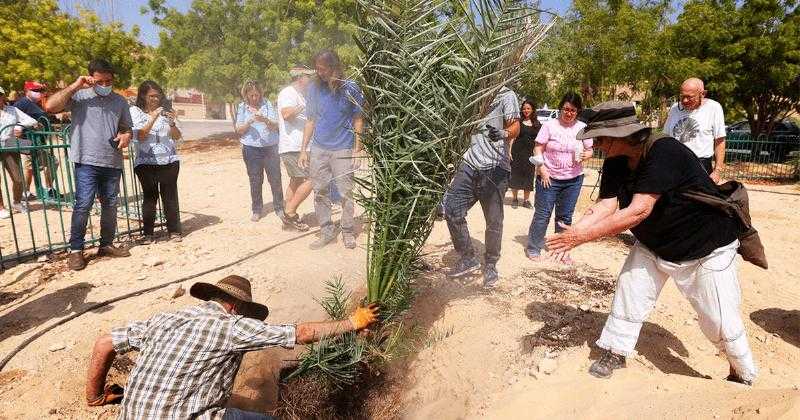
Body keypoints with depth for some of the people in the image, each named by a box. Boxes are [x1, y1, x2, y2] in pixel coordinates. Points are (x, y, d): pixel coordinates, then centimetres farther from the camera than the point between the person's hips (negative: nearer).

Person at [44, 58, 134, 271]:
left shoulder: (120, 101, 13)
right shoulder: (79, 96, 1)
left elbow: (127, 127, 21)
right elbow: (50, 106, -12)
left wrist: (126, 136, -2)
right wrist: (75, 86, -11)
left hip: (113, 162, 4)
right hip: (87, 161, -4)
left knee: (110, 205, 10)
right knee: (83, 205, -8)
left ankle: (106, 244, 23)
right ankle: (76, 250, 2)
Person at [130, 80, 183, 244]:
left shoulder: (164, 111, 11)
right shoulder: (135, 111, 4)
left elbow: (177, 136, 9)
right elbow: (139, 135, -8)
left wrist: (172, 122, -9)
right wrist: (153, 118, -16)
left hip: (169, 161, 2)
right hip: (146, 162, -2)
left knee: (170, 196, 2)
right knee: (150, 196, -3)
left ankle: (174, 230, 10)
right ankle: (148, 233, 6)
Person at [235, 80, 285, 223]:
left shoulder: (267, 104, 1)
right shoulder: (242, 108, 6)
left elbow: (276, 126, -4)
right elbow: (239, 130, 4)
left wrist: (265, 120, -25)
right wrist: (249, 122, -15)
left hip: (271, 147, -1)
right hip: (251, 149, 1)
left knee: (275, 179, 1)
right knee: (255, 181, 6)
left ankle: (279, 208, 13)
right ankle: (257, 210, 18)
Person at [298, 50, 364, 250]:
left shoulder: (350, 88, -3)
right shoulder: (314, 88, 6)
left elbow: (358, 120, 0)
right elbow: (310, 120, 11)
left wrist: (357, 151, -6)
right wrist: (303, 149, 8)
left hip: (343, 150, -3)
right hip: (318, 149, 4)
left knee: (346, 193, 0)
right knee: (320, 192, 6)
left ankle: (348, 232, 15)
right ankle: (326, 232, 17)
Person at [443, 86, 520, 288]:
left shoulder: (507, 96, 2)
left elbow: (515, 127, -11)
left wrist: (504, 133, -33)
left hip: (494, 167, -5)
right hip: (470, 163, 5)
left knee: (493, 221, 2)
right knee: (452, 209, -4)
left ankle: (490, 265, 19)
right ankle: (467, 258, 11)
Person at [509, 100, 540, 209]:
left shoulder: (537, 124, 8)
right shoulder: (518, 122, 2)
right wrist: (510, 151, -7)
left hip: (530, 153, 2)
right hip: (517, 152, -2)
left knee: (529, 176, 6)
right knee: (515, 175, 3)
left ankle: (526, 200, 18)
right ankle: (515, 199, 18)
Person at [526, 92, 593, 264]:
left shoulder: (582, 128, 2)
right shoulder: (550, 125, -6)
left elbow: (589, 150, 10)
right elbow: (538, 149, -5)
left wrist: (585, 155, -13)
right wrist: (542, 169, -14)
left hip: (573, 180, 3)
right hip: (549, 178, -3)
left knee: (565, 217, 12)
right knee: (542, 214, 1)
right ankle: (533, 248, 16)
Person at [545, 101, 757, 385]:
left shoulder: (663, 151, -32)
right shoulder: (615, 162, -8)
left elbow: (639, 211, -38)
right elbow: (605, 205, -16)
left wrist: (584, 236, -39)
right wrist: (575, 230, -34)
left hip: (707, 249, -6)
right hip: (652, 245, 7)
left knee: (720, 324, 2)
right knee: (628, 292, 3)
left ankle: (744, 376, 28)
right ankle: (615, 353, 21)